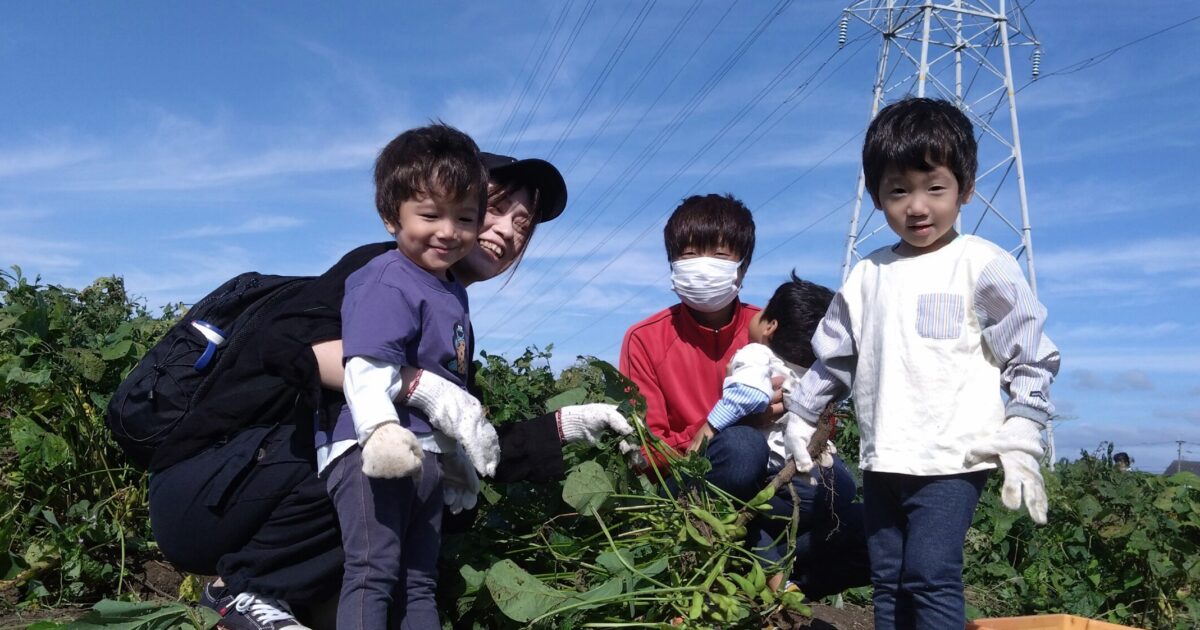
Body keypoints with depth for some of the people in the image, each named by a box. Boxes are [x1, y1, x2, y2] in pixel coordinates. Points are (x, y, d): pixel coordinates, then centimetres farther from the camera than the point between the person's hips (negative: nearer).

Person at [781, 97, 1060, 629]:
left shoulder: (981, 265, -4)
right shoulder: (868, 275, 10)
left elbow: (1032, 358, -3)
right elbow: (832, 356, 19)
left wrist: (1021, 443, -8)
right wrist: (799, 420, 19)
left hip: (953, 460, -5)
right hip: (882, 461, 5)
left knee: (930, 579, -12)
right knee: (887, 584, 10)